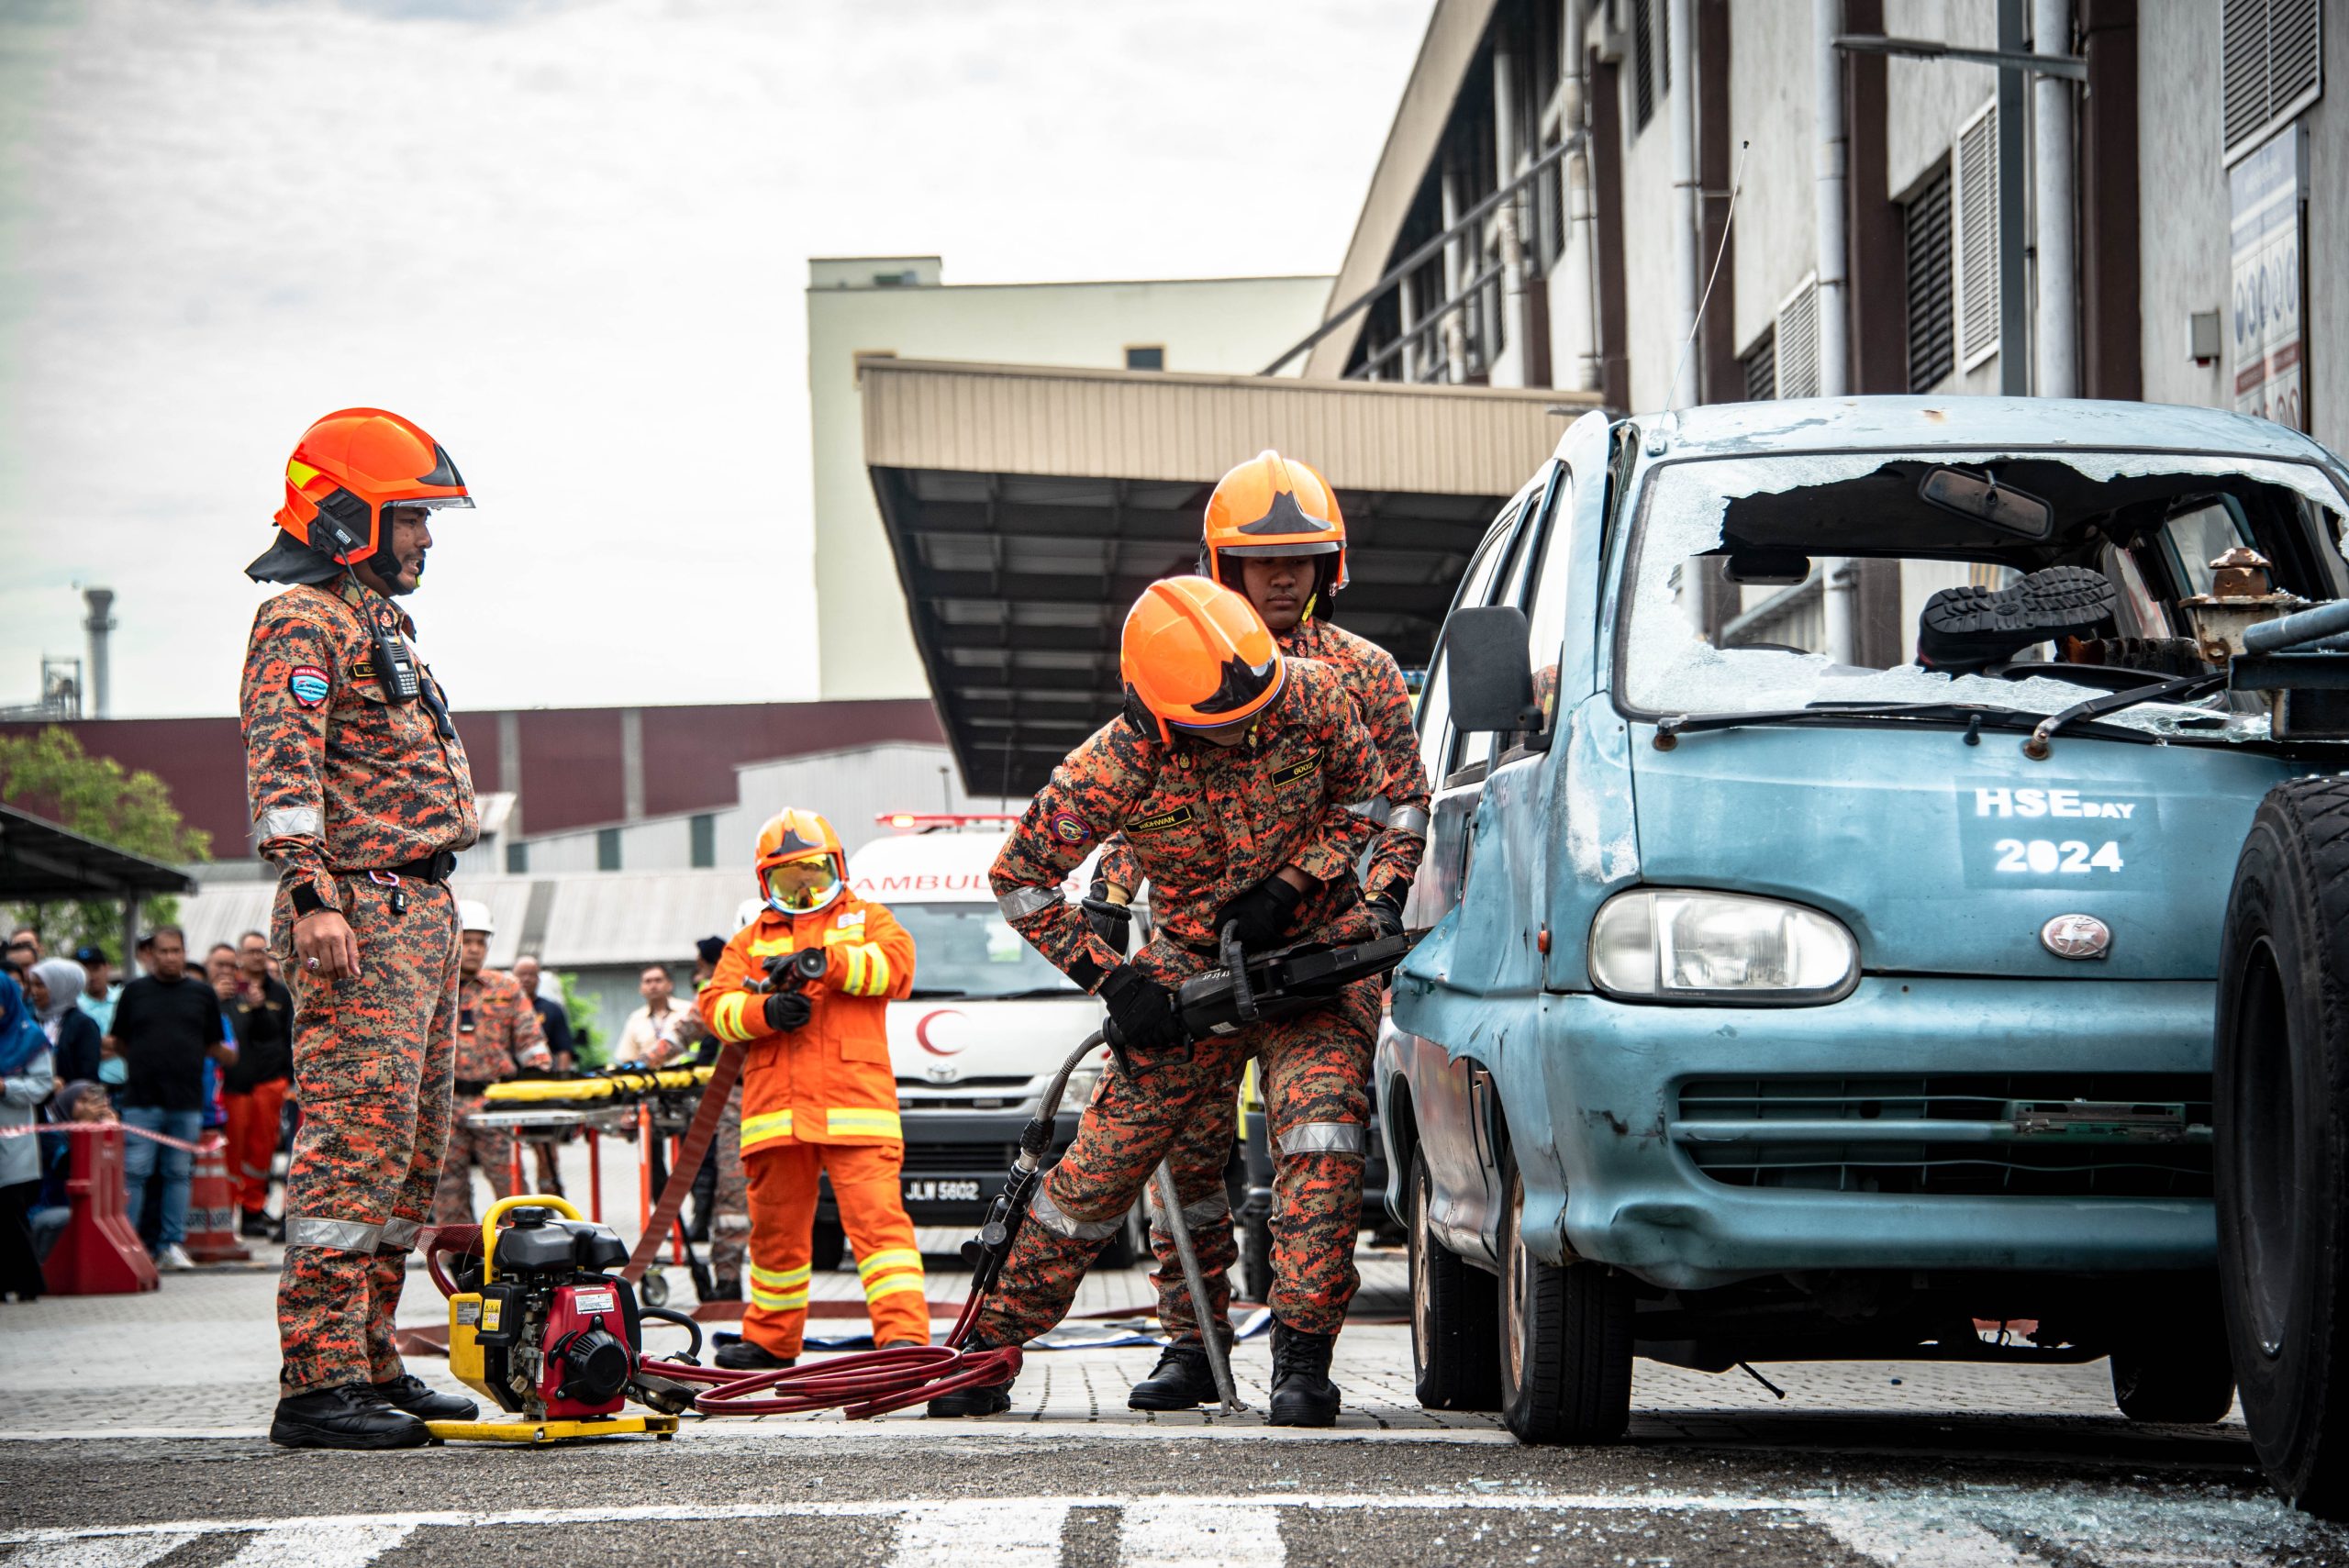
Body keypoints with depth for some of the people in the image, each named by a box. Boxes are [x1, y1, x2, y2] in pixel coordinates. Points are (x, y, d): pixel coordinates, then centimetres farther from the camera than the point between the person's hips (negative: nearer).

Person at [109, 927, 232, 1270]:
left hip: (186, 1101, 2)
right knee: (133, 1173, -4)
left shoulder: (201, 994, 10)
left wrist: (234, 1055, 1)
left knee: (179, 1174, 6)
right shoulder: (135, 991, 7)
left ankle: (172, 1244, 12)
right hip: (141, 1098, -2)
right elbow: (119, 1042, 11)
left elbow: (214, 1047, 14)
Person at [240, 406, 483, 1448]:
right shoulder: (301, 623, -8)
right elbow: (282, 766, -19)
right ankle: (318, 1383, -16)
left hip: (422, 912, 10)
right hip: (360, 911, -10)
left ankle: (372, 1365, 17)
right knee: (357, 1138, -14)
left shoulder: (381, 622, 23)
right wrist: (311, 894, -29)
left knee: (413, 1149, 11)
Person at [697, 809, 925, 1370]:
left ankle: (903, 1334, -21)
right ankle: (771, 1340, 25)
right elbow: (716, 1006, 9)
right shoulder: (750, 941, 23)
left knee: (877, 1217, -14)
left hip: (854, 1100, -3)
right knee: (776, 1225, 11)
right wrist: (765, 1011, -13)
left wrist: (826, 962, -17)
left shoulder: (866, 920, 17)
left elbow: (896, 964, -4)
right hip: (774, 1108, 3)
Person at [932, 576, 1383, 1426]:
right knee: (1103, 1161, -1)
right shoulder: (1119, 763, -22)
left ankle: (1302, 1356, -20)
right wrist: (1113, 980, -13)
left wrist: (1288, 884, -14)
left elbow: (1366, 792, 1)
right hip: (1193, 965, 0)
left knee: (1322, 1133, -25)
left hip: (1316, 945, 0)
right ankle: (989, 1348, 13)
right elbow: (1020, 875, -11)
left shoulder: (1310, 694, -18)